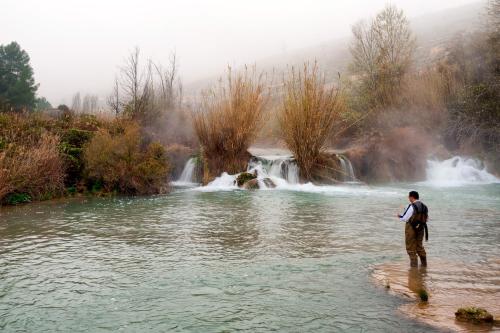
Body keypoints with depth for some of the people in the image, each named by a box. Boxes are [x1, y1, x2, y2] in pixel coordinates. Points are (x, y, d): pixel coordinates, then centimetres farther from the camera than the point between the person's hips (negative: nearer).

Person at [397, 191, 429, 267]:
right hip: (420, 228, 7)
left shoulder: (412, 207, -19)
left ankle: (414, 263, 7)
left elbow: (404, 218, -15)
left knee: (411, 247, 6)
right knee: (419, 246, 20)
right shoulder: (424, 206, 3)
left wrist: (399, 216, 4)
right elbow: (426, 218, 12)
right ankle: (424, 262, 23)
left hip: (411, 228, -7)